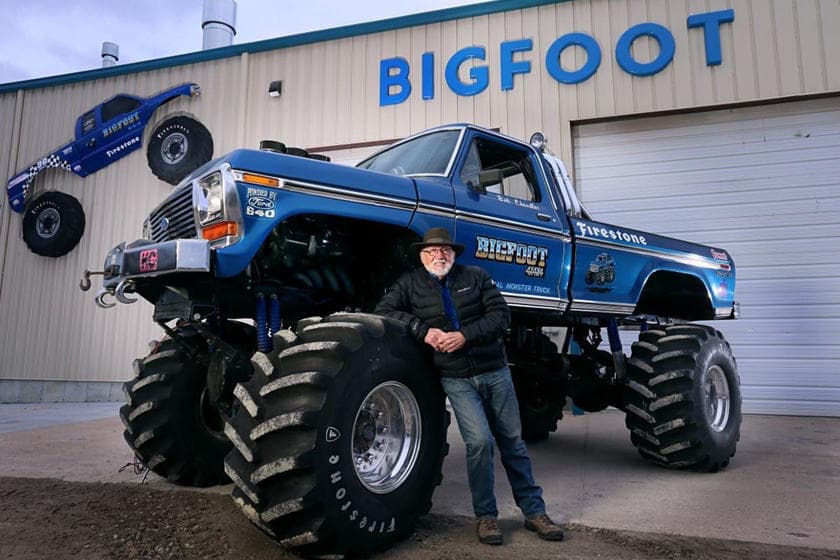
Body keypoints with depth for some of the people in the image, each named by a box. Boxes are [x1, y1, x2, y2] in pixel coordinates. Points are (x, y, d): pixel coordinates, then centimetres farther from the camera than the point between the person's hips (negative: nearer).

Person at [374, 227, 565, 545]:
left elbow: (501, 315, -5)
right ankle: (485, 516, 6)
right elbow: (382, 311, -5)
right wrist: (423, 330, -16)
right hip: (457, 379, -2)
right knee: (479, 440, -15)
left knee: (512, 441, 9)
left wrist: (465, 335, -19)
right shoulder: (410, 284, 2)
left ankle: (534, 511, 24)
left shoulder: (476, 277, 2)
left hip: (495, 372, 2)